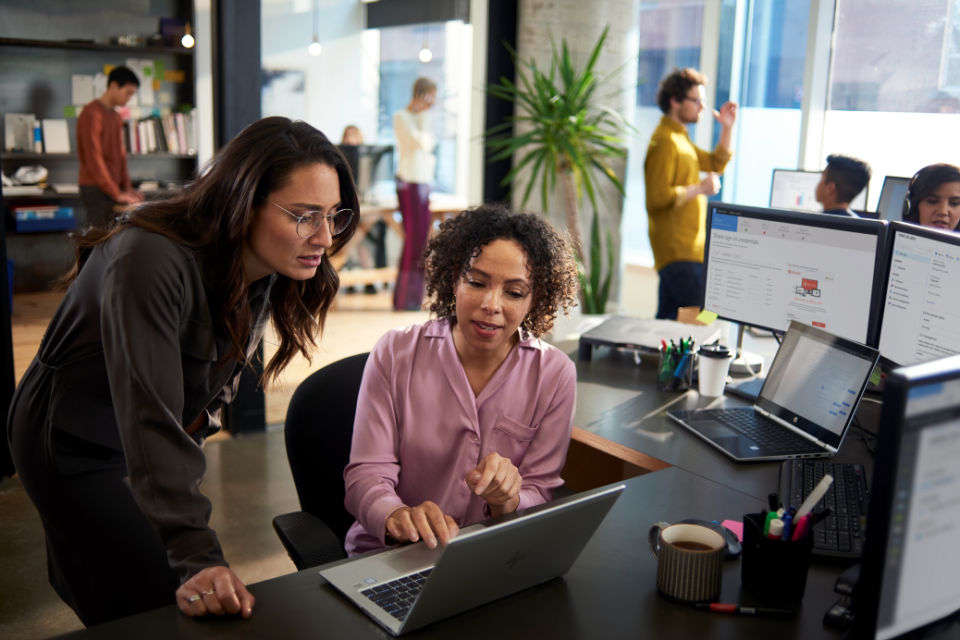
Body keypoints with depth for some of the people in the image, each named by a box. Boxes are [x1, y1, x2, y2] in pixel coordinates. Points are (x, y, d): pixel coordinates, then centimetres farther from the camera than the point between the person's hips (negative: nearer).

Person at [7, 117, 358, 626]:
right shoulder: (150, 262, -37)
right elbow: (150, 421, -42)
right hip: (74, 445, -7)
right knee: (164, 607, -7)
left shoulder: (265, 267, -11)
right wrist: (196, 557, -46)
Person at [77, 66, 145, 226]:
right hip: (96, 189, -8)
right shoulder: (92, 114, -10)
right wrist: (116, 193, -18)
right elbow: (93, 158, -17)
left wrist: (127, 186, 8)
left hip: (114, 188, 8)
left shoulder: (117, 117, 18)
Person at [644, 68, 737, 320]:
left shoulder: (680, 138, 20)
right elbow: (658, 197, -22)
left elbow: (715, 163, 28)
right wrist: (700, 188, -15)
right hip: (678, 251, -11)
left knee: (668, 320, 11)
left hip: (687, 249, 11)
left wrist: (727, 129, 17)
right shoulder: (665, 141, -14)